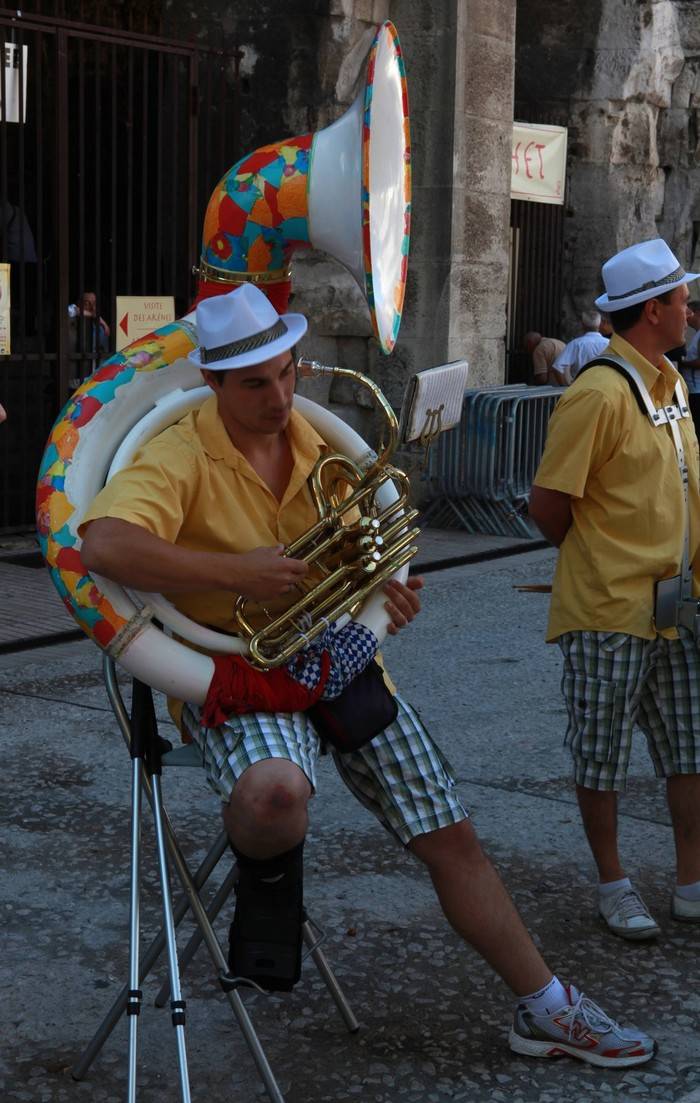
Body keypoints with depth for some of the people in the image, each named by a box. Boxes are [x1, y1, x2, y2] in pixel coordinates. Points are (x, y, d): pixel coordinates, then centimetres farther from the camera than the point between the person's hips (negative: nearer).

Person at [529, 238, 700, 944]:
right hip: (609, 612, -8)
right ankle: (613, 885, 21)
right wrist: (602, 563, 0)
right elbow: (548, 505, -16)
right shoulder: (599, 395, -17)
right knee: (601, 756, 7)